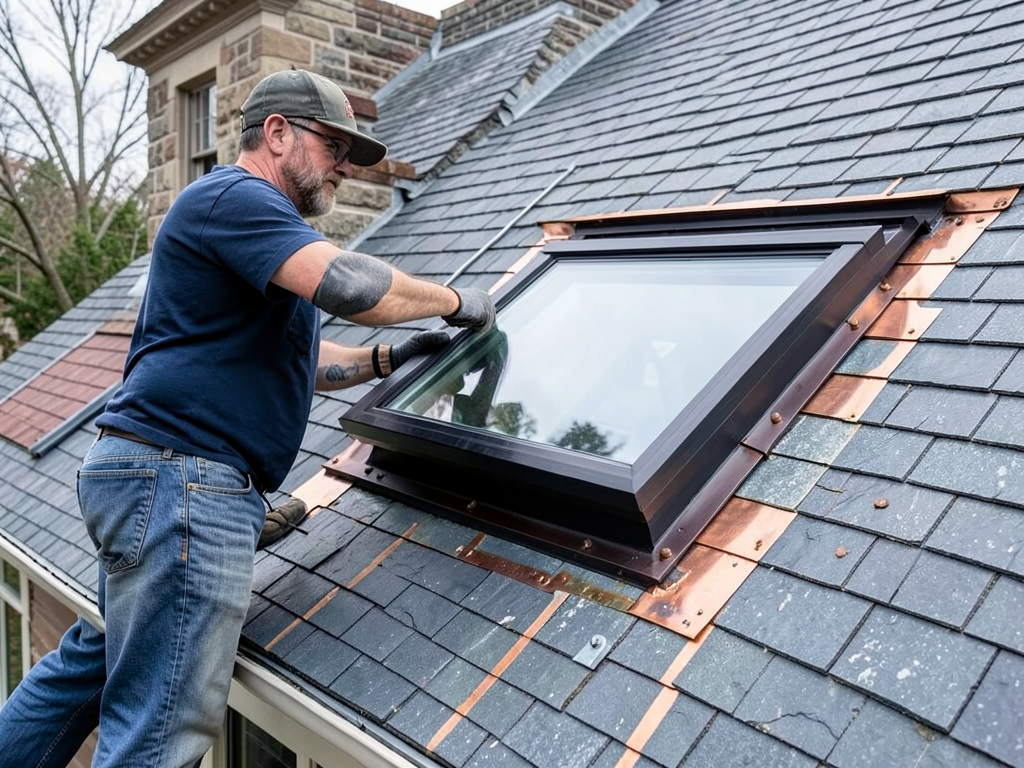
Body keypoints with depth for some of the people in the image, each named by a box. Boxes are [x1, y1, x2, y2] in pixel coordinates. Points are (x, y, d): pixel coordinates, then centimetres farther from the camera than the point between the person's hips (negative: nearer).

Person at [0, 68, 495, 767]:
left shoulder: (255, 223, 24)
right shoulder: (232, 195, -10)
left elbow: (292, 360, 26)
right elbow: (350, 284, -26)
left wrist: (387, 359, 12)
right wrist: (456, 302, -10)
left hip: (156, 478, 11)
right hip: (181, 480, -11)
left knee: (96, 658, 24)